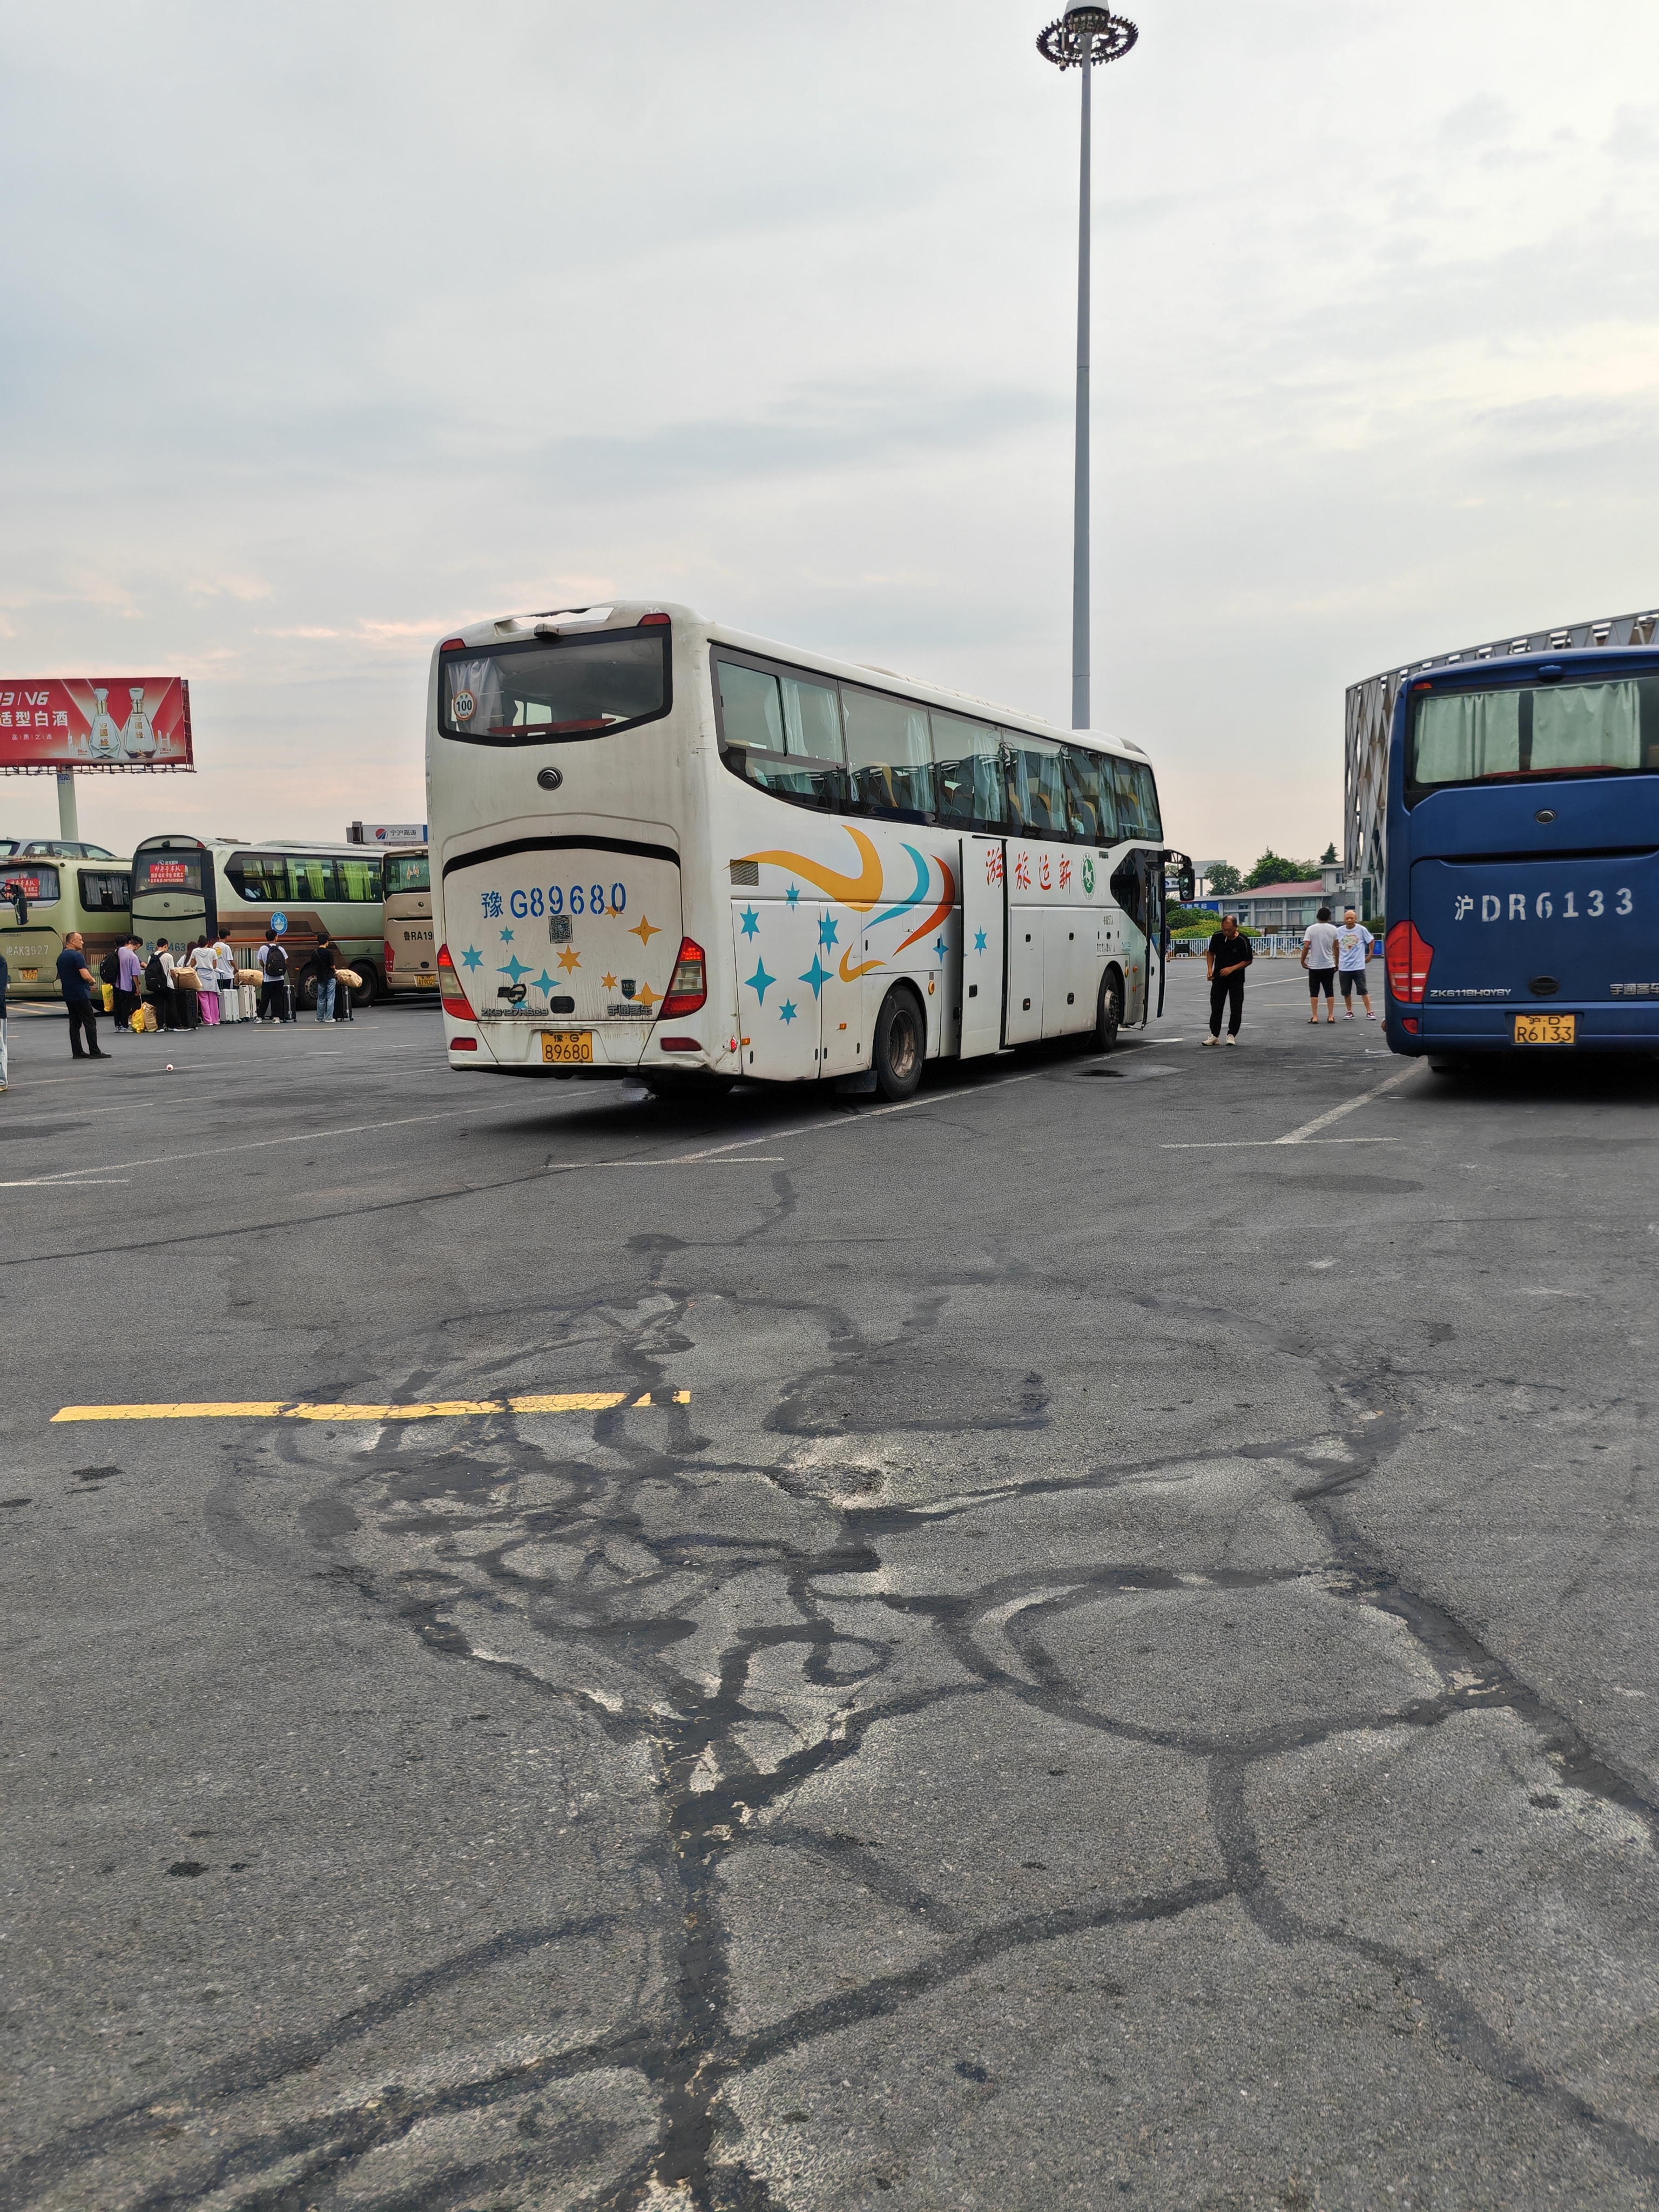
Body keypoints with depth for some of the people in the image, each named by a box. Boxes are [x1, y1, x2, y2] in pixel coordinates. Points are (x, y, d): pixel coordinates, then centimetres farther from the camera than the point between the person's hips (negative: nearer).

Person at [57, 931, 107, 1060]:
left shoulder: (61, 957, 14)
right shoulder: (77, 956, -14)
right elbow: (86, 976, -22)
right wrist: (92, 981, 1)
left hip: (68, 995, 9)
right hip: (80, 995, -9)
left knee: (75, 1024, 9)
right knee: (90, 1023, -5)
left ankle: (77, 1052, 8)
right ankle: (94, 1052, -7)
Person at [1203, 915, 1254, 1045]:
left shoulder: (1243, 941, -16)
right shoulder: (1217, 937, -7)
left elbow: (1248, 960, -8)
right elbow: (1211, 953, 8)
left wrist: (1232, 969, -19)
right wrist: (1210, 969, -6)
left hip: (1236, 979, -3)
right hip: (1219, 978, 3)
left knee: (1236, 1009, 0)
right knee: (1216, 1007, 4)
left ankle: (1232, 1035, 11)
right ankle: (1214, 1035, 10)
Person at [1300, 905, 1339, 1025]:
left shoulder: (1311, 929, -6)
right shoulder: (1333, 929, 1)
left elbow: (1306, 947, -13)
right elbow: (1336, 948, 3)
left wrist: (1303, 961, -2)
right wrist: (1337, 963, 13)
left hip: (1314, 965, -2)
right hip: (1329, 965, 2)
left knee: (1314, 992, 3)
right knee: (1330, 991, 9)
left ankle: (1315, 1017, 1)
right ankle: (1331, 1016, 7)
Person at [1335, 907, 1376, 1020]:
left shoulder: (1361, 929, -4)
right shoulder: (1339, 931, 2)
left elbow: (1371, 941, 10)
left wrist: (1370, 954, 11)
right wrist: (1337, 962, 18)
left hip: (1358, 966, -3)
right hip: (1344, 967, 3)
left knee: (1364, 990, -2)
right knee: (1346, 992, 8)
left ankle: (1369, 1012, 2)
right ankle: (1349, 1012, 21)